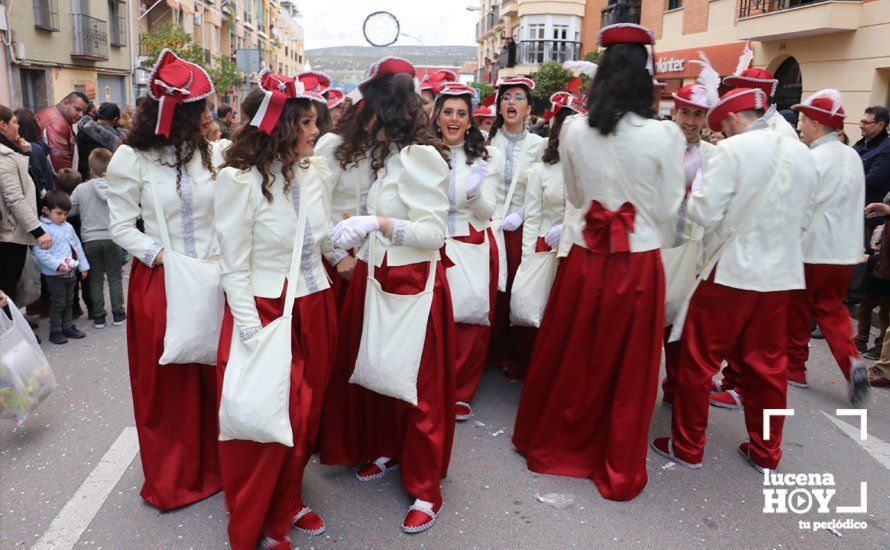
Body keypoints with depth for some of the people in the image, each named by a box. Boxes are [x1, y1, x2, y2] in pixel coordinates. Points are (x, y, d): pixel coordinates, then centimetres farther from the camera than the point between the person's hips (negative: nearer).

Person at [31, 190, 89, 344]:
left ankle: (68, 326, 29)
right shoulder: (43, 228, -16)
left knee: (69, 301, 17)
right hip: (54, 274, -7)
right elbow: (39, 252, -22)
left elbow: (77, 246, 15)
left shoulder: (68, 227, 8)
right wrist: (57, 264, -26)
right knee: (58, 302, 0)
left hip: (71, 272, 7)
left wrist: (83, 265, 14)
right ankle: (55, 331, 12)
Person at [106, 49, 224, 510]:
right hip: (158, 281, -2)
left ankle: (216, 465, 26)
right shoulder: (131, 158, -5)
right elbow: (121, 228, -2)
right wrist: (164, 256, -14)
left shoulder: (211, 153, 1)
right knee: (166, 382, 9)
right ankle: (171, 479, 28)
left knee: (215, 377, 6)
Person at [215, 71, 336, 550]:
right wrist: (252, 333, -16)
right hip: (264, 310, -6)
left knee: (306, 413, 15)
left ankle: (287, 505, 39)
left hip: (315, 308, 6)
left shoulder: (313, 171, 4)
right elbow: (234, 268, -12)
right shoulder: (240, 179, -13)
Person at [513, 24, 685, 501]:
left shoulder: (573, 130, -3)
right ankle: (619, 473, 26)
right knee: (628, 371, 11)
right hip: (638, 263, -2)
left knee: (569, 360, 18)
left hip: (583, 259, 2)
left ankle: (550, 444, 37)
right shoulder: (664, 134, -11)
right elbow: (669, 210, -2)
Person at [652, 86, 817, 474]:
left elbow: (705, 212, -14)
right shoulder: (802, 153, 8)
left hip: (733, 270, -6)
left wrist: (692, 195, 6)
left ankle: (687, 446, 15)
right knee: (768, 365, 14)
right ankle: (765, 452, 25)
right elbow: (805, 217, 16)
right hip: (782, 274, 6)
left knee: (697, 361, 6)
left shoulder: (733, 150, -12)